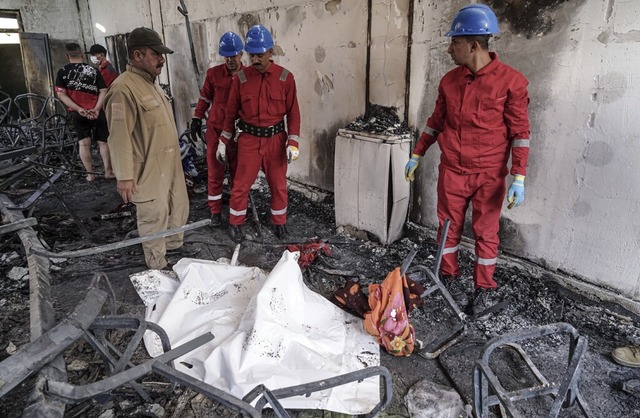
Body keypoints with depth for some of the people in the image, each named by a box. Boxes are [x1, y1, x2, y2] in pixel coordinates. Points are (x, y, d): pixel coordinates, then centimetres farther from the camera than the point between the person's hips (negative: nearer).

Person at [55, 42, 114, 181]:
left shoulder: (62, 72, 1)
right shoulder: (93, 70, 2)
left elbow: (61, 94, -9)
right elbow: (103, 91, -7)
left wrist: (78, 109, -14)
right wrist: (96, 109, -14)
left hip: (77, 113, 1)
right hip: (95, 112, 0)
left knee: (83, 143, 7)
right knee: (103, 141, 7)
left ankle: (90, 174, 8)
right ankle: (108, 171, 7)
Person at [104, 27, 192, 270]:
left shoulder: (150, 82, 12)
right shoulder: (124, 89, -20)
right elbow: (120, 137, -23)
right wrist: (125, 177, -22)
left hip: (170, 164, 10)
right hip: (149, 169, -10)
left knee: (179, 207, 21)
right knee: (155, 217, 2)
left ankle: (174, 245, 43)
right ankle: (158, 268, 18)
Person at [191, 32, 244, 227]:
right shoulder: (213, 73, -3)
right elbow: (205, 98, 9)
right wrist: (196, 119, 6)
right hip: (215, 129, 1)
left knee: (238, 171, 9)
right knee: (215, 171, 5)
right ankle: (215, 211, 16)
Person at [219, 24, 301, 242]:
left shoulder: (285, 77, -5)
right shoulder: (240, 78, -3)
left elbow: (293, 112, -2)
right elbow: (231, 112, 4)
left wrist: (293, 142, -9)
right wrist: (223, 142, 4)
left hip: (276, 140, 0)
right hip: (249, 139, 0)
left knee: (279, 185, 11)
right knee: (241, 185, 5)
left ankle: (279, 222, 30)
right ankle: (235, 223, 24)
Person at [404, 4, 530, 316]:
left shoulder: (510, 80, -9)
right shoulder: (449, 81, 4)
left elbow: (520, 131, -8)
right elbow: (436, 121, 14)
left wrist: (518, 178, -12)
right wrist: (416, 155, 16)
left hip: (489, 174, -3)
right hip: (451, 170, 4)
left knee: (485, 232, 7)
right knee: (449, 226, 11)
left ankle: (485, 289, 23)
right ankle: (450, 277, 30)